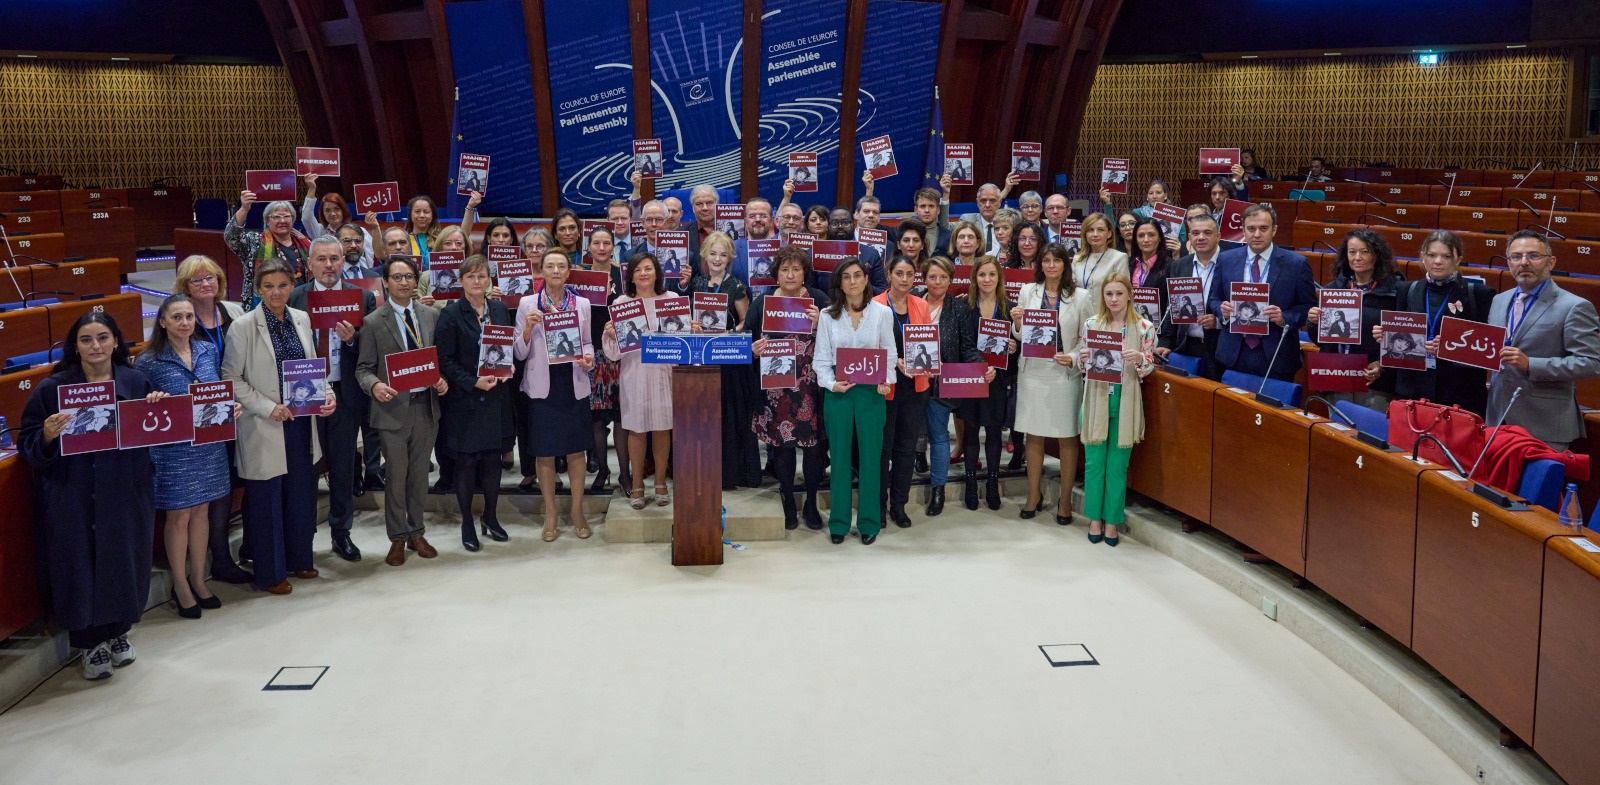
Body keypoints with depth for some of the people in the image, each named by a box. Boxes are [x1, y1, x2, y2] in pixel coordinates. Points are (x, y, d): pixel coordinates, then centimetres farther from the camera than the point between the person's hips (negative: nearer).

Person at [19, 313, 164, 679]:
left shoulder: (136, 381, 2)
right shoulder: (53, 388, -6)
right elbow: (27, 444, -3)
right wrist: (48, 436, -24)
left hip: (126, 495, 2)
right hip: (72, 498, -2)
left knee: (125, 563, 11)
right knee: (80, 569, 4)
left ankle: (118, 631, 33)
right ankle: (91, 643, 22)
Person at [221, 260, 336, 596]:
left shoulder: (302, 320, 5)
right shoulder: (244, 327, -11)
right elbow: (231, 378, -9)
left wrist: (326, 393, -4)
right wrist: (268, 407, -17)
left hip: (301, 423, 5)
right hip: (265, 428, -5)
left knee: (302, 493, 14)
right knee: (266, 499, 5)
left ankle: (299, 559, 32)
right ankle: (270, 573, 18)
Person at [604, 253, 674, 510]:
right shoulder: (621, 303, 2)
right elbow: (614, 351, -1)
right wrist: (611, 335, -21)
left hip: (664, 371, 0)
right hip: (634, 372, 0)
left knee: (662, 428, 6)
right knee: (636, 429, 4)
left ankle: (661, 483, 20)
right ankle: (637, 484, 17)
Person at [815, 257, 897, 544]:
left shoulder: (882, 312, 1)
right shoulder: (828, 315, 2)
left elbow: (890, 353, 4)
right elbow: (821, 358, 3)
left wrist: (886, 381, -12)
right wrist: (831, 383, -13)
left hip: (871, 392, 0)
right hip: (838, 392, 1)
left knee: (871, 456, 3)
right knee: (840, 456, 6)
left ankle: (869, 522, 15)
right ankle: (839, 522, 16)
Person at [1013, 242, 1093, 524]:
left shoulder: (1080, 296, -1)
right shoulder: (1028, 292, 5)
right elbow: (1019, 334, 10)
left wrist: (1074, 358, -16)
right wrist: (1016, 322, -11)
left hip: (1065, 373, -2)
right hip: (1033, 371, 2)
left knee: (1067, 437, 4)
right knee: (1034, 435, 9)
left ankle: (1065, 499, 16)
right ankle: (1034, 494, 23)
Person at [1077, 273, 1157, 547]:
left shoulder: (1144, 327, -3)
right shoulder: (1091, 324, 2)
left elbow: (1148, 368, 1)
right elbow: (1083, 363, 9)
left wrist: (1140, 359, -20)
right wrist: (1083, 358, -14)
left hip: (1125, 401, -1)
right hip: (1096, 398, 1)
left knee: (1117, 465, 5)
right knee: (1094, 462, 5)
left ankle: (1112, 520, 16)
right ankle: (1095, 518, 18)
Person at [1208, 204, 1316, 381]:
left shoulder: (1296, 264, -2)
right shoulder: (1226, 260, 6)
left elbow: (1309, 307, 1)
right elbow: (1214, 299, 14)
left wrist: (1285, 319, -17)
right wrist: (1222, 309, -9)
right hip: (1234, 354, 2)